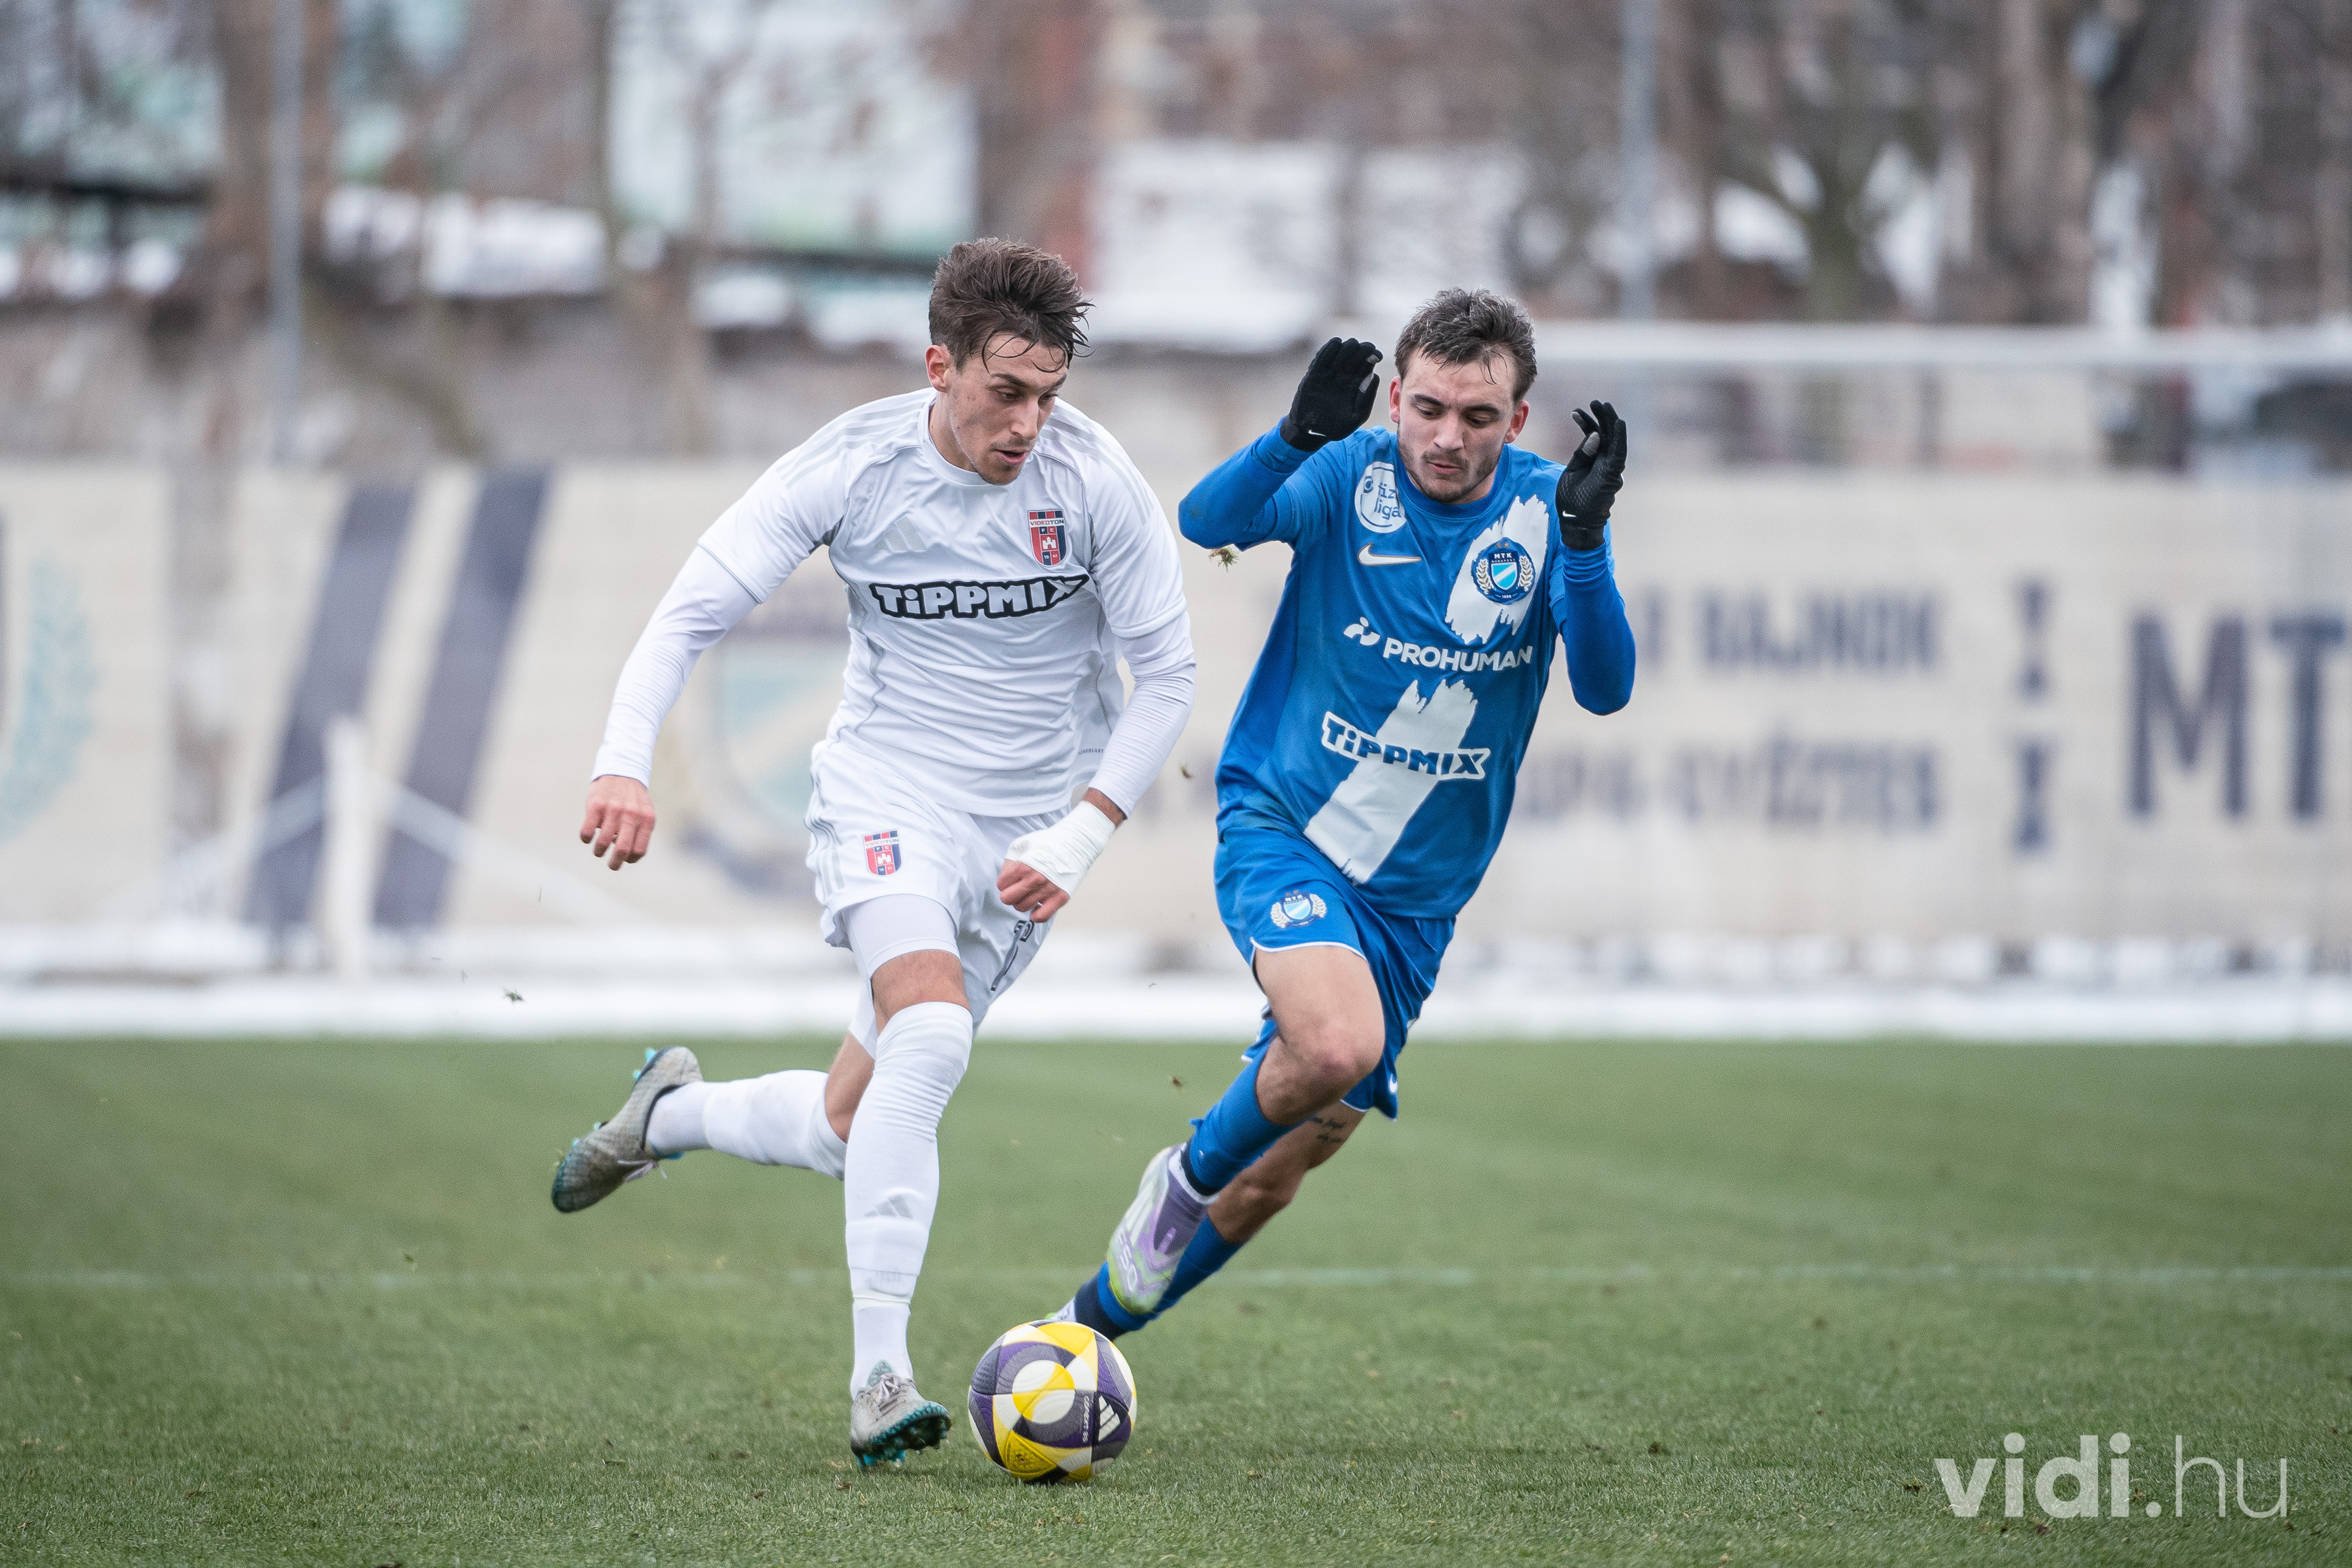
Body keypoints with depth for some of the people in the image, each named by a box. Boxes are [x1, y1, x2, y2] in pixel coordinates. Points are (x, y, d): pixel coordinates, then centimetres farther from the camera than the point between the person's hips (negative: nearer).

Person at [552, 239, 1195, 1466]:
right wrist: (625, 761, -24)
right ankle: (879, 1379, -28)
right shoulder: (852, 466, -12)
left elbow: (1166, 674, -3)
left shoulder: (1094, 479, -12)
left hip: (1025, 827, 2)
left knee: (850, 1130, 2)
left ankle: (672, 1111, 36)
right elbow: (693, 611, -8)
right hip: (888, 783, -2)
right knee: (930, 1034, -30)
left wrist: (1082, 838, -12)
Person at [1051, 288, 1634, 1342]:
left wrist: (1584, 539, -34)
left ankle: (1091, 1325, 31)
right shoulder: (1350, 475, -13)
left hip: (1417, 890, 4)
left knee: (1278, 1172, 8)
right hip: (1279, 829, -4)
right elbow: (1209, 523, -30)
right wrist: (1299, 434, -48)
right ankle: (1188, 1175, -2)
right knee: (1340, 1042, -33)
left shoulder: (1542, 509, -7)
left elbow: (1604, 689, -18)